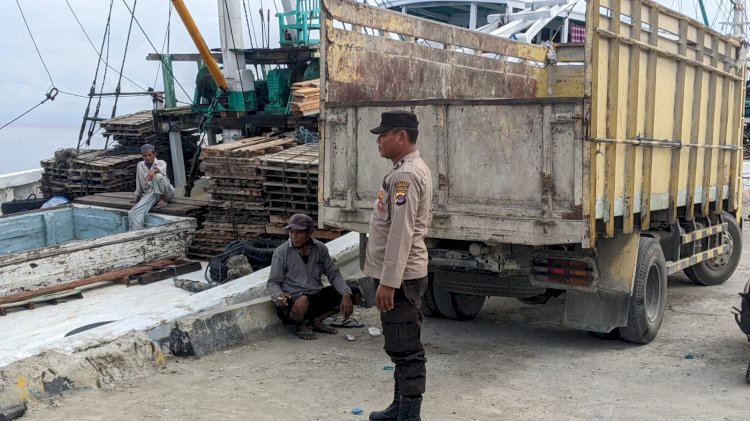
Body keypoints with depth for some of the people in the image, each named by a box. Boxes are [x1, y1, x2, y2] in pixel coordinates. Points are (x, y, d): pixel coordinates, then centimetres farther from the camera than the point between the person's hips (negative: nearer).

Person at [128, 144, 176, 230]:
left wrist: (154, 170, -45)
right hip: (150, 194, 3)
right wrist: (137, 197, 28)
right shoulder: (140, 165, 15)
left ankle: (163, 200, -19)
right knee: (133, 213, -25)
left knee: (158, 176, -35)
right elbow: (139, 184, 25)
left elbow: (162, 168, -23)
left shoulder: (161, 163, 4)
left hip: (165, 193, -3)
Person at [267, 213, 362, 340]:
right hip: (293, 300, -5)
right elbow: (272, 282, -5)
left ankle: (315, 320, 1)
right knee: (302, 302, -40)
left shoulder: (320, 249, 4)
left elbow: (333, 274, 3)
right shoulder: (282, 252, -7)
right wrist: (279, 295, -28)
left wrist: (346, 295, -14)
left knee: (354, 293, -6)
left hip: (317, 296, 5)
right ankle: (301, 325, -3)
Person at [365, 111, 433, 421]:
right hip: (403, 273, 11)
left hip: (400, 276, -11)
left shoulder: (405, 175, -18)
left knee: (405, 349, -5)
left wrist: (388, 282, -24)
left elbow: (401, 233, -24)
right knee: (400, 346, 18)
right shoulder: (412, 170, 15)